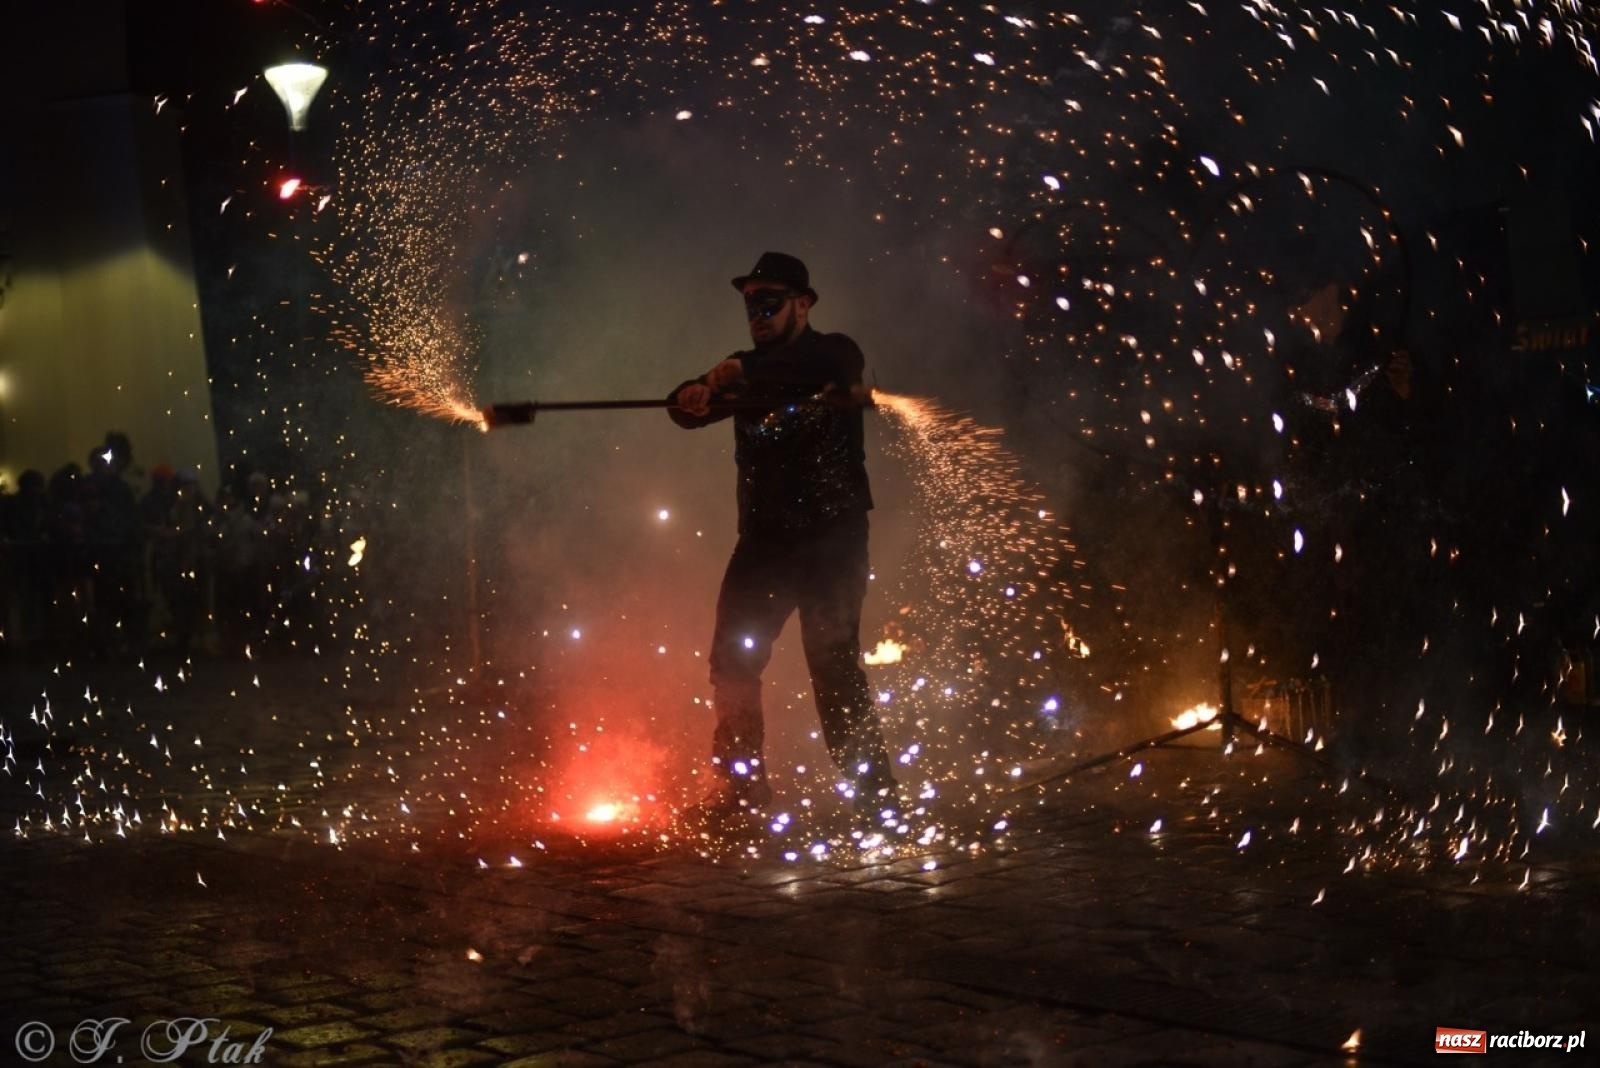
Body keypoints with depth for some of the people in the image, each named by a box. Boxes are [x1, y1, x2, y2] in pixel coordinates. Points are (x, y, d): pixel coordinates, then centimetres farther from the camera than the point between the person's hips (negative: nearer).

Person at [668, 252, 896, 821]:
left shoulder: (834, 353, -1)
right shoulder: (750, 374, 15)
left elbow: (820, 366, -26)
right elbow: (692, 409, 2)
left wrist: (743, 371, -33)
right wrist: (691, 397, -22)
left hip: (831, 536, -6)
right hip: (763, 538, 6)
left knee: (832, 662, -12)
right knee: (732, 659, 3)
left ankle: (871, 789, -6)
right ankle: (742, 781, 15)